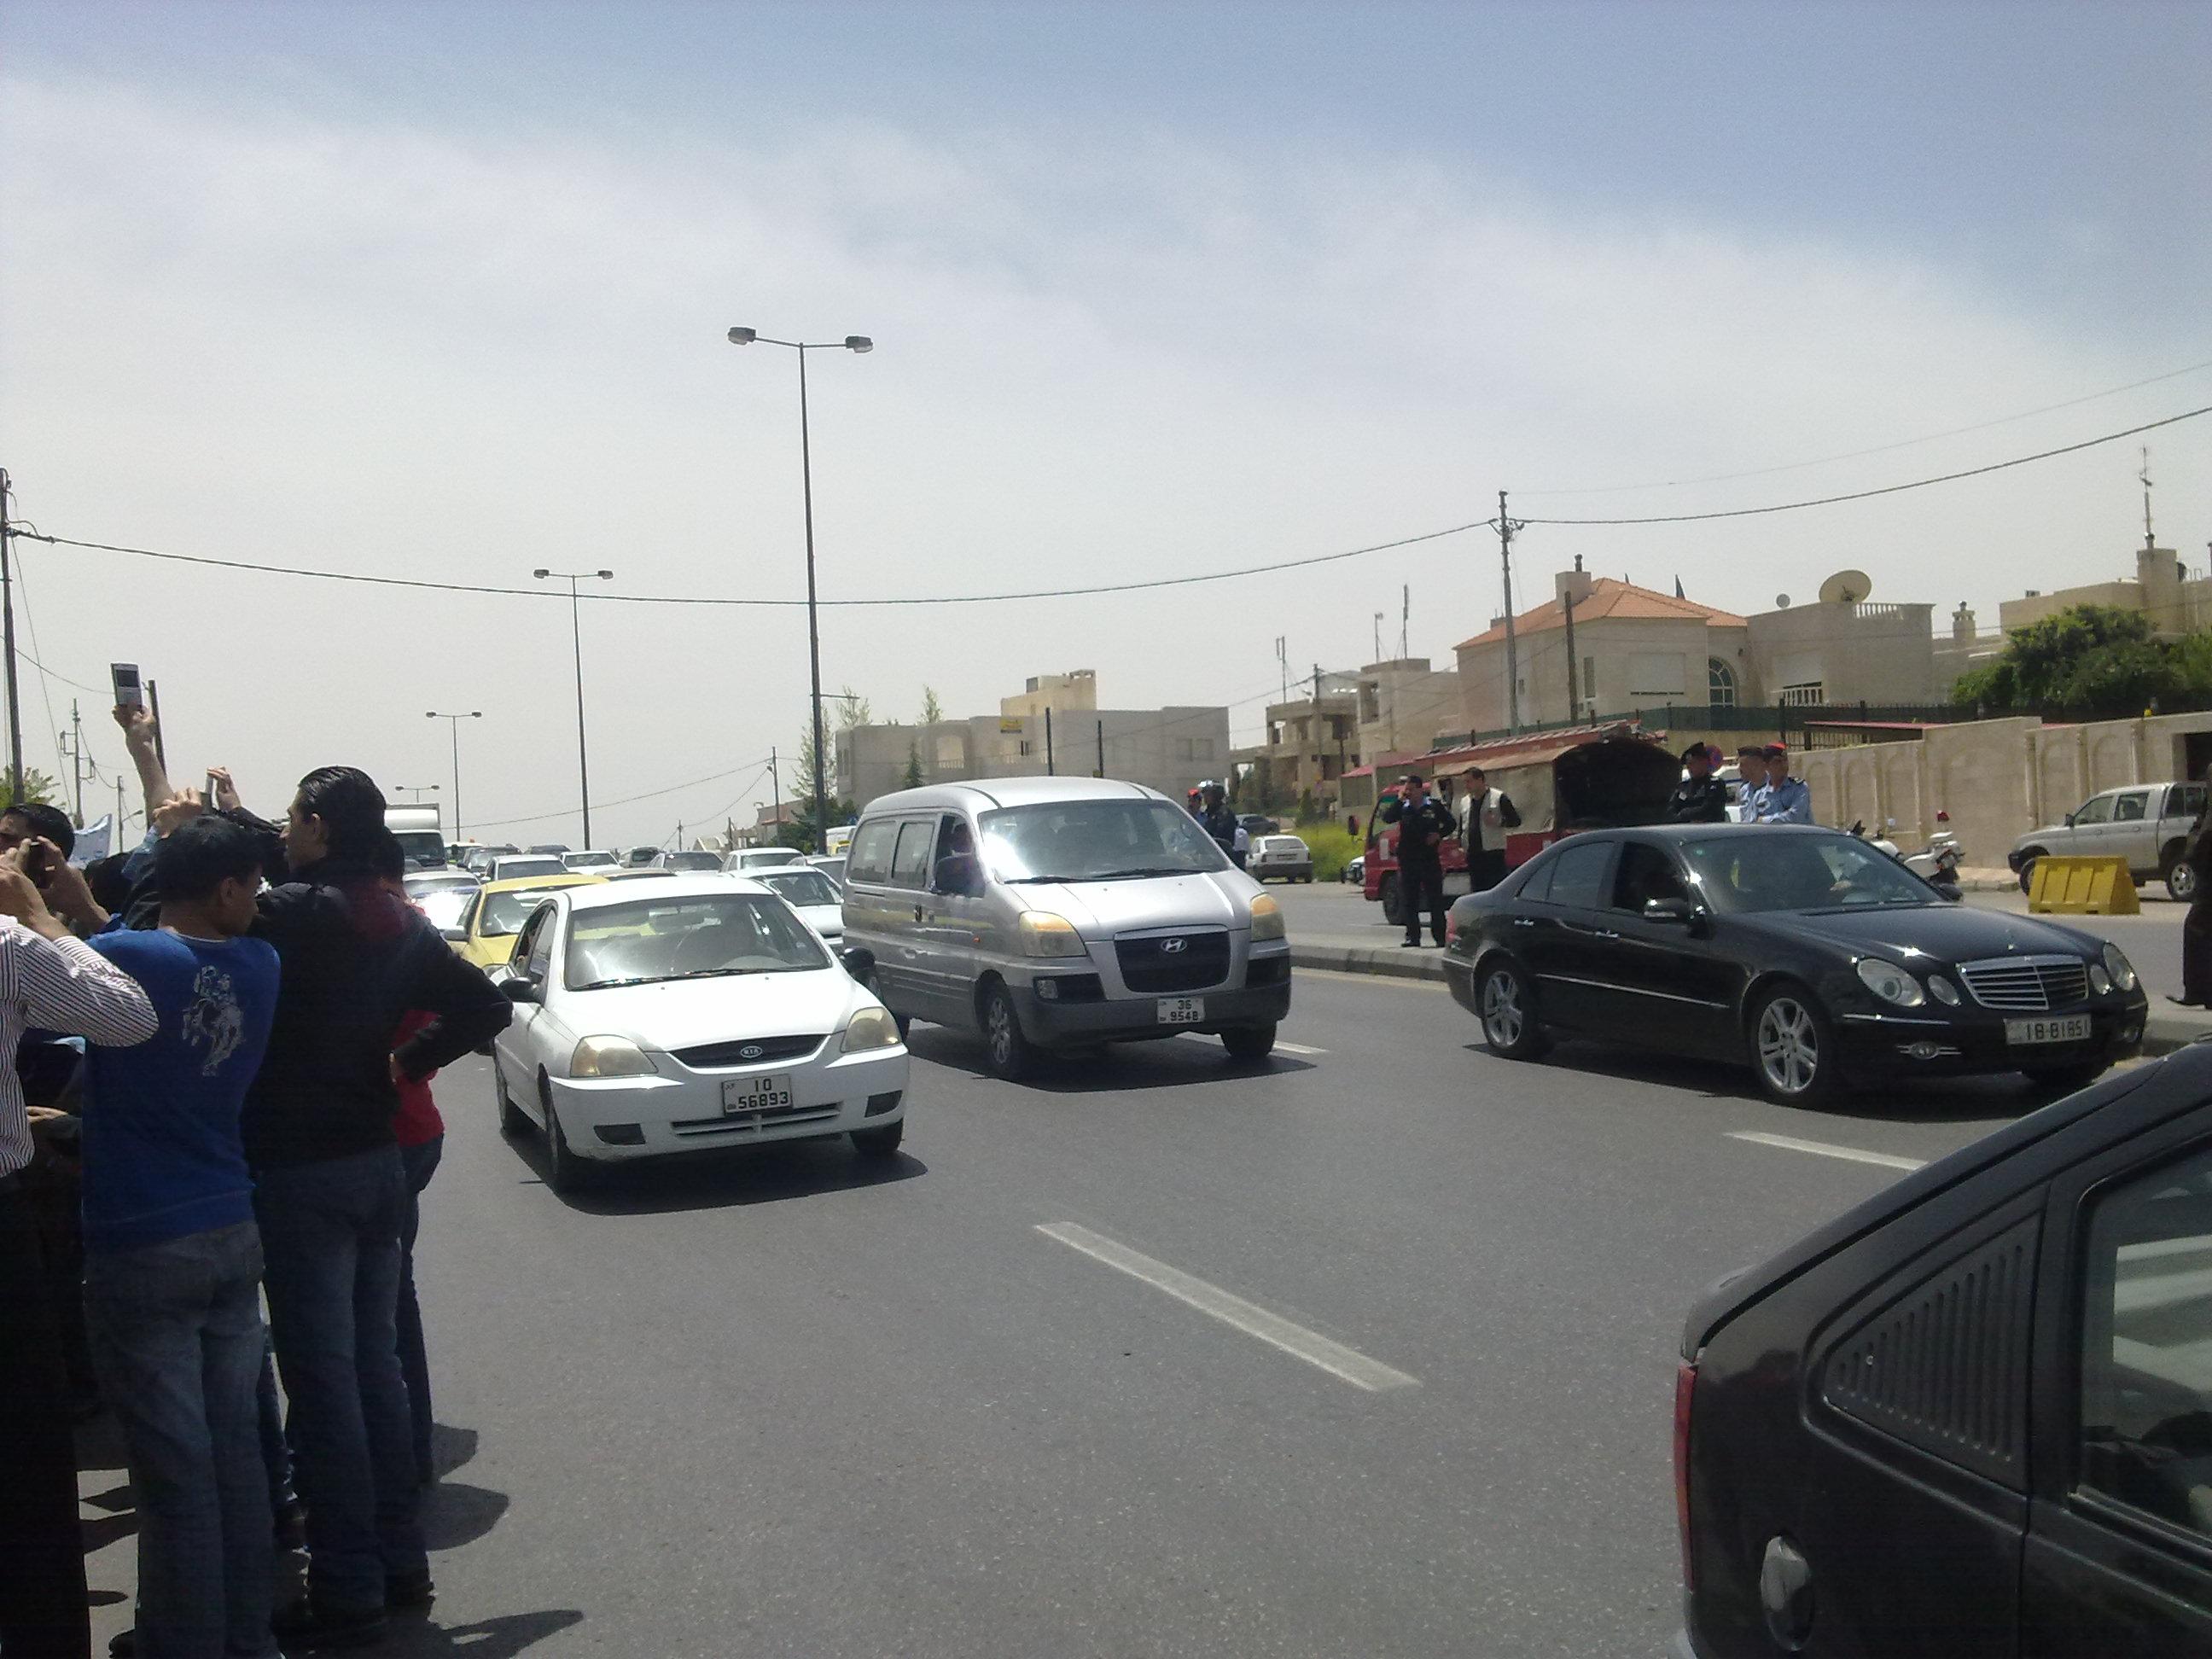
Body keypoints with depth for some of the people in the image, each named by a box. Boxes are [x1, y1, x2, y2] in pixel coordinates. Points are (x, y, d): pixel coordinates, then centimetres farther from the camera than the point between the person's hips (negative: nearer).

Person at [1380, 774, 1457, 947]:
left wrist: (1439, 835, -7)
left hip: (1430, 860, -3)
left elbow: (1452, 824, 9)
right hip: (1407, 860, 3)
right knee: (1408, 902, 4)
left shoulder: (1435, 807, 1)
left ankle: (1440, 936, 4)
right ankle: (1413, 936, 11)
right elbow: (1387, 818, -10)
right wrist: (1399, 799, -12)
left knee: (1435, 900, 0)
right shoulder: (1402, 808, 6)